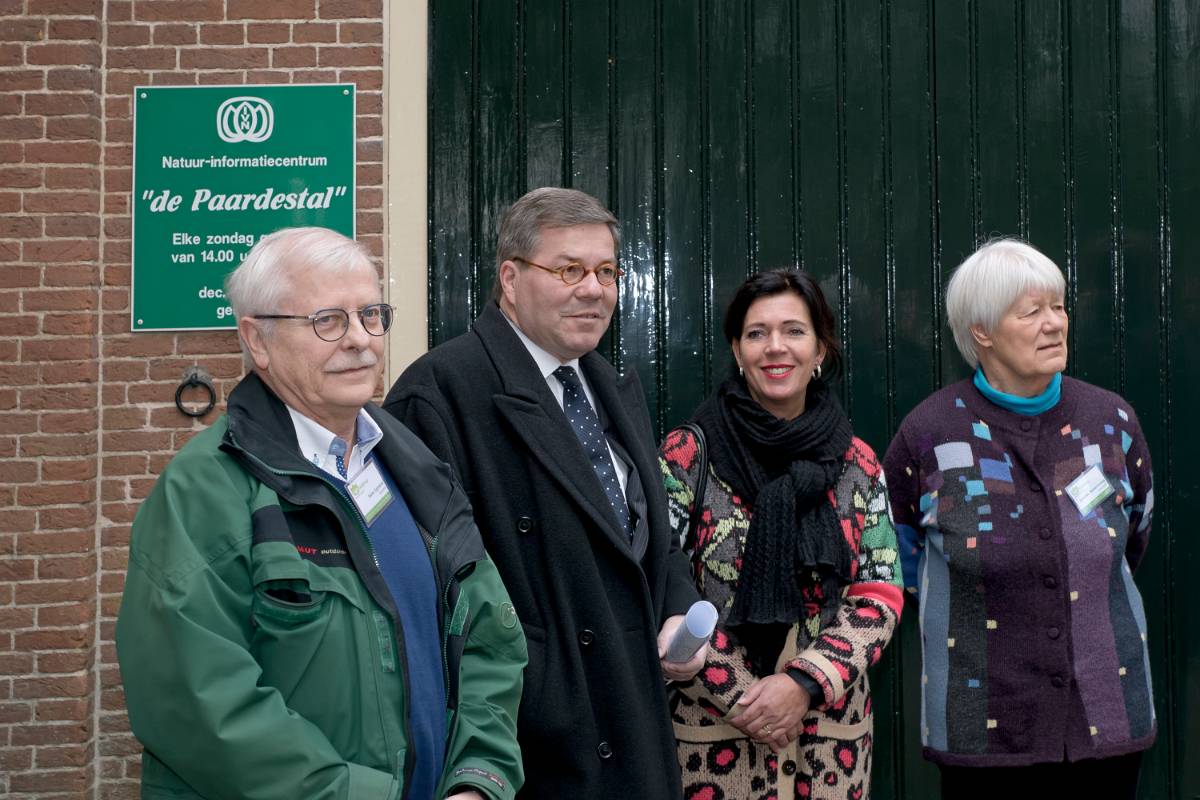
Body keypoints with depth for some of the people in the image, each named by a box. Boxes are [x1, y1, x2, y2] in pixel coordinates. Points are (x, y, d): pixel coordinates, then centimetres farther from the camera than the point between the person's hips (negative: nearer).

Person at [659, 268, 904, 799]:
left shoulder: (858, 464, 3)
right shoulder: (686, 456, -5)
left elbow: (881, 595, 1)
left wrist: (804, 683, -13)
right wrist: (742, 697, -13)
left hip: (833, 730, 3)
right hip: (713, 729, -2)